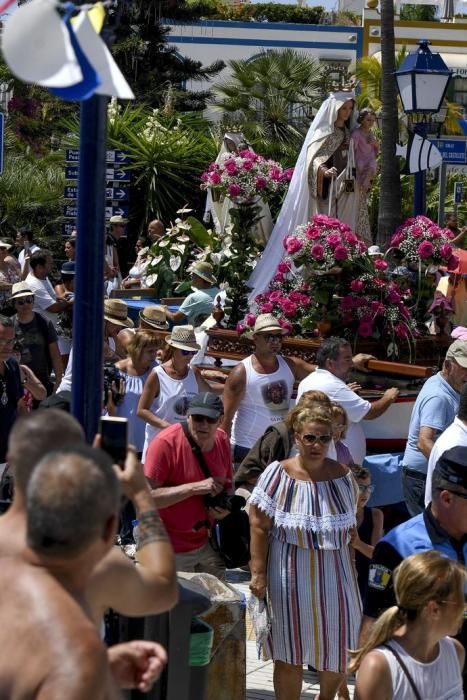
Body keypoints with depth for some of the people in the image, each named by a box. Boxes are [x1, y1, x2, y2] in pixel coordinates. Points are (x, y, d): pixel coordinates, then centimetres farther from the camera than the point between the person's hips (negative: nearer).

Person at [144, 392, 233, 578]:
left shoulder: (222, 440, 1)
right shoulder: (166, 443, -19)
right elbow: (147, 496, -25)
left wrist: (225, 507, -5)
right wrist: (195, 487, -28)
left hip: (207, 543, 6)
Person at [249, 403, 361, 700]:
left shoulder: (343, 476, 1)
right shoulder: (279, 474, -8)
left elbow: (350, 529, 7)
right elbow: (259, 525, -8)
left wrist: (351, 573, 7)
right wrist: (258, 573, -12)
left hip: (335, 574, 3)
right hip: (290, 576, -3)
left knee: (339, 652, 10)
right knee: (290, 656, 6)